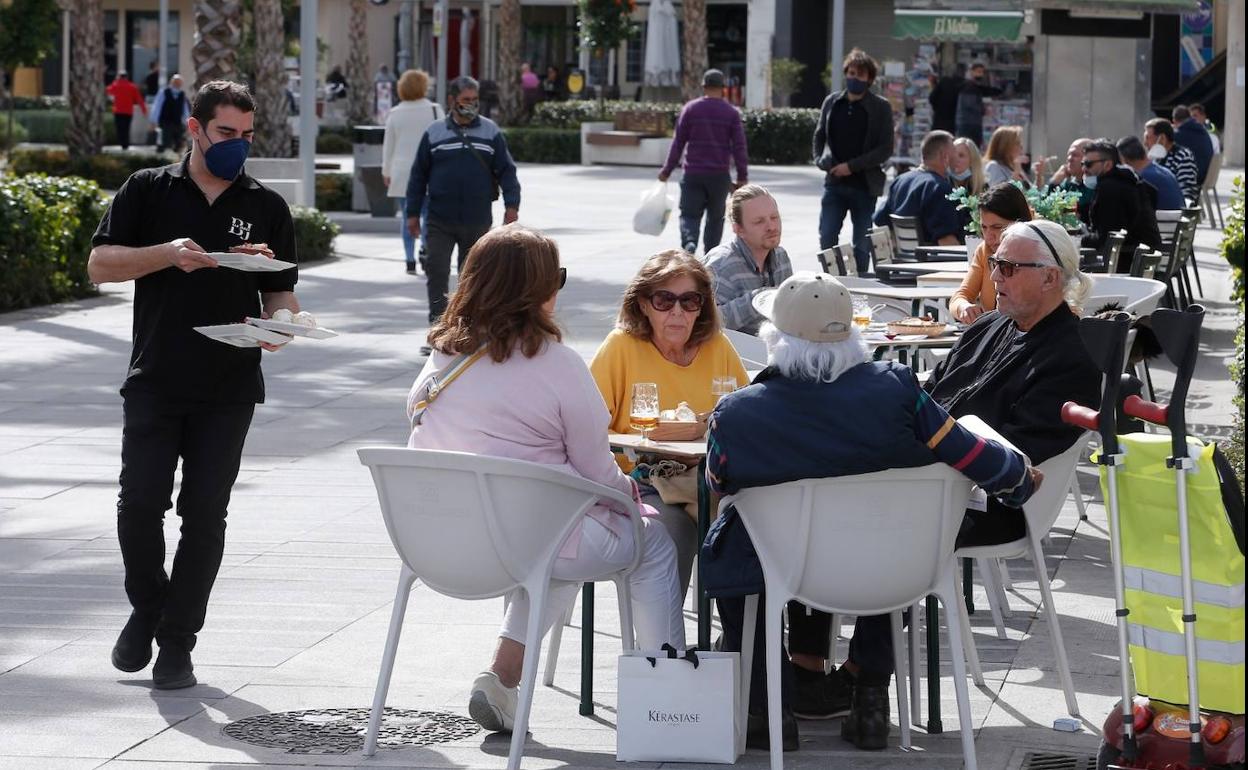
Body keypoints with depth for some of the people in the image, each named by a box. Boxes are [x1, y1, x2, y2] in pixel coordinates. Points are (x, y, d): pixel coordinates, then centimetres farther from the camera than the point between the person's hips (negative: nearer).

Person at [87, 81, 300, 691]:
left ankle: (178, 643, 9)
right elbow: (100, 265, 0)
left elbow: (282, 293, 14)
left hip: (229, 389, 1)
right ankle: (146, 607, 19)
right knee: (140, 504, -8)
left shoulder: (267, 208, 10)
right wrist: (168, 254, -15)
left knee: (204, 515, 0)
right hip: (154, 382, -1)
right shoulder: (147, 191, 6)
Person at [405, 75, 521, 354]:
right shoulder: (435, 133, 4)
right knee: (436, 272, -9)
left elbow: (506, 170, 5)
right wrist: (413, 213, 6)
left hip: (478, 221, 1)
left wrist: (511, 204, -8)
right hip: (439, 221, -1)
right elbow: (419, 174, 8)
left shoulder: (491, 132, 5)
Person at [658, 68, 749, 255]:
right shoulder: (732, 113, 0)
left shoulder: (690, 109, 1)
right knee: (715, 217, 13)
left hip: (693, 174, 0)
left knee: (689, 214, 2)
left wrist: (667, 170, 9)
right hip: (720, 176, 0)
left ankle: (689, 243, -26)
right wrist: (742, 177, 3)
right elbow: (739, 147, -2)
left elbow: (678, 142, 2)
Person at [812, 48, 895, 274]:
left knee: (862, 245, 4)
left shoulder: (880, 107, -3)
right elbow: (819, 137, 16)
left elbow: (886, 149, -7)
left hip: (865, 185, -3)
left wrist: (852, 166, -14)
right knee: (827, 238, -3)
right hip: (834, 183, 3)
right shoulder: (832, 102, 8)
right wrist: (822, 161, -4)